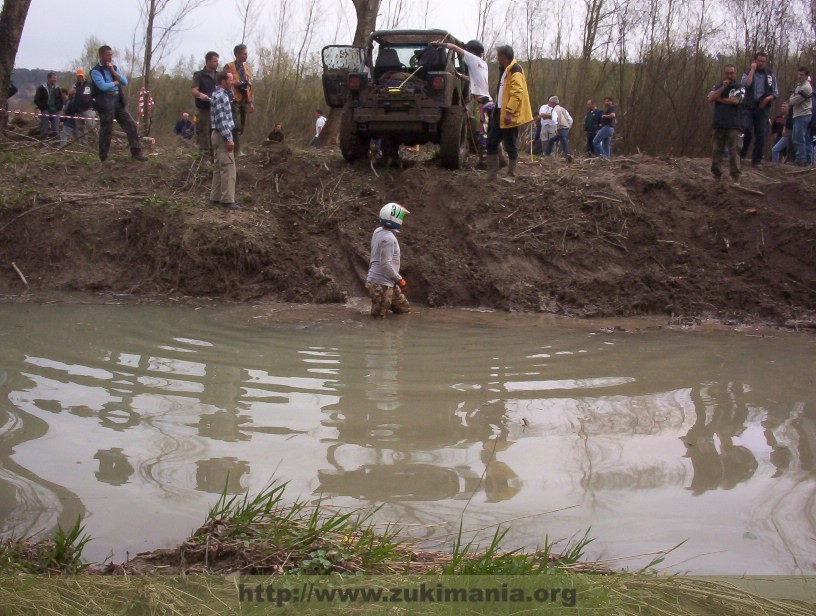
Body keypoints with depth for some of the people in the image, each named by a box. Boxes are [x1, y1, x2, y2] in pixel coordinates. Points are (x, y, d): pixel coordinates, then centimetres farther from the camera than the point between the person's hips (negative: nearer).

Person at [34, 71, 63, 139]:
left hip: (55, 112, 3)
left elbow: (61, 100, 22)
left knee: (56, 131, -1)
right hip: (45, 112, -3)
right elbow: (36, 100, -1)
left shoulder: (57, 89, 12)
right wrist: (42, 108, -9)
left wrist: (59, 108, 8)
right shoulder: (41, 88, -1)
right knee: (44, 131, -3)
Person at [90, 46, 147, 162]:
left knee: (131, 125, -1)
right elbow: (103, 86, -17)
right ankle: (103, 158, 8)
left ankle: (136, 152, 2)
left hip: (118, 101, 6)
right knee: (106, 131, -2)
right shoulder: (95, 71, -5)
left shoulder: (115, 68, 16)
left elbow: (125, 82, 4)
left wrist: (113, 71, -5)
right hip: (106, 103, -6)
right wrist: (115, 82, -2)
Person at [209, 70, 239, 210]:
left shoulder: (220, 94, 15)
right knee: (228, 167, -9)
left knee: (219, 167, 13)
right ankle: (227, 200, -8)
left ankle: (216, 197, 16)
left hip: (219, 135, 10)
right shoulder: (220, 96, -17)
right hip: (223, 136, -10)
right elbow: (221, 120, -22)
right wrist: (229, 139, -22)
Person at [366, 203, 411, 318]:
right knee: (378, 317, -2)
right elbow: (386, 264, -23)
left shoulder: (378, 231, 7)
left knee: (404, 309, 17)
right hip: (381, 285, -9)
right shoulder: (388, 238, -21)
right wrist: (400, 280, -12)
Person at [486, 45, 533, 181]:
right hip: (500, 112, 10)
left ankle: (511, 176, 6)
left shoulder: (515, 70, -13)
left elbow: (517, 93, -22)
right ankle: (492, 175, 13)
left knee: (510, 145, -2)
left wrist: (509, 112, -26)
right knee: (491, 142, 8)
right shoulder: (504, 70, 18)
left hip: (509, 114, -10)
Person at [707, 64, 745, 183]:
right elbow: (710, 98, -4)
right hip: (718, 124, 3)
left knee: (734, 151, -8)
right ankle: (716, 176, 11)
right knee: (716, 151, 4)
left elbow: (735, 100, -15)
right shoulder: (718, 86, 13)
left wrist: (719, 99, -4)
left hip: (733, 125, -3)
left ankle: (735, 177, -10)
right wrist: (723, 87, -9)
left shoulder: (739, 88, 3)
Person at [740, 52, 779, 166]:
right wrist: (752, 70, -13)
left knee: (760, 134, 1)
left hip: (762, 108, 2)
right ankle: (743, 151, 0)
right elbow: (746, 84, -18)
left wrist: (768, 98, -12)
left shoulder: (771, 75, 8)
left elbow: (776, 93, 8)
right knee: (746, 129, -21)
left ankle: (757, 160, 7)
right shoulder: (748, 72, 4)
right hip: (748, 107, -2)